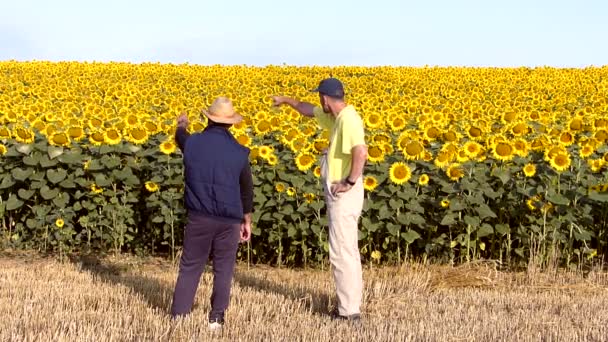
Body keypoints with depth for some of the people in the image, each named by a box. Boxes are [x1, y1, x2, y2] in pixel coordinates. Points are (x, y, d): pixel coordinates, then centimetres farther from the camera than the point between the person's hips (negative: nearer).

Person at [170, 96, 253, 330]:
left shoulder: (192, 143, -3)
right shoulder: (239, 152, -4)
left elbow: (181, 139, 26)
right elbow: (246, 190, 6)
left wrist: (181, 126, 49)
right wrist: (247, 221, 17)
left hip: (199, 217, 1)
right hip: (229, 220, 0)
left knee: (190, 268, 9)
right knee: (223, 270, 10)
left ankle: (178, 316, 9)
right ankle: (216, 318, 10)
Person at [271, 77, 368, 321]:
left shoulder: (349, 119, -20)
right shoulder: (337, 117, 12)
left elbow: (361, 153, -34)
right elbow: (310, 111, 32)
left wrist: (350, 182, -25)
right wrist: (287, 101, 40)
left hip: (344, 196, -11)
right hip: (340, 195, 11)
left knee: (341, 253, -6)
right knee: (347, 251, 14)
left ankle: (349, 310, -1)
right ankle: (350, 304, 22)